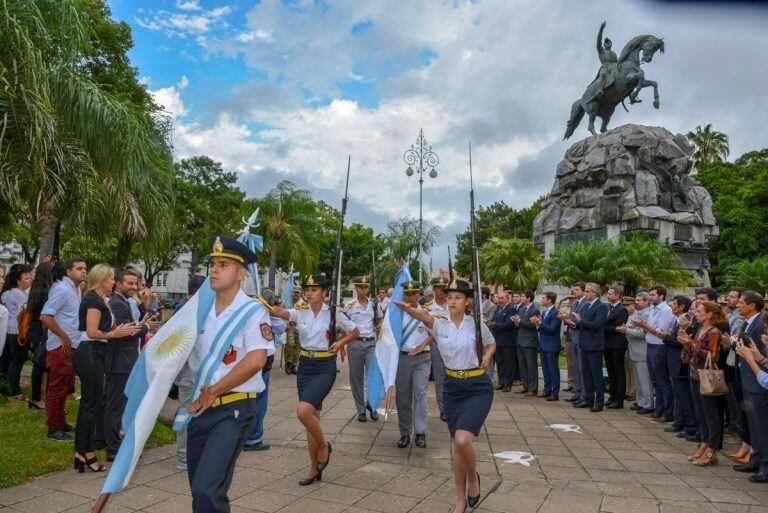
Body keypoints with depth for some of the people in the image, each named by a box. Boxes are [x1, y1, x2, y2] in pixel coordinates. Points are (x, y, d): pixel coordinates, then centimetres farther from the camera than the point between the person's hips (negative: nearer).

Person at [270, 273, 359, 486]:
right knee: (311, 416, 10)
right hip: (305, 366, 4)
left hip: (325, 367, -4)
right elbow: (280, 312, -19)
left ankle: (323, 445, 7)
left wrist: (341, 342, -11)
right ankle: (315, 469, 24)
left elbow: (355, 332, 7)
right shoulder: (300, 311, 2)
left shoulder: (333, 313, -4)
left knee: (303, 411, -22)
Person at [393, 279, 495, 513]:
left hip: (478, 387, -3)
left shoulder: (476, 324, -6)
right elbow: (425, 316, -29)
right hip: (452, 387, 3)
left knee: (462, 439, -19)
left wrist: (487, 357, -8)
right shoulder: (440, 323, -5)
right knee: (457, 444, 9)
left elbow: (491, 343, 14)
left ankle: (473, 477, 14)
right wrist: (409, 309, -51)